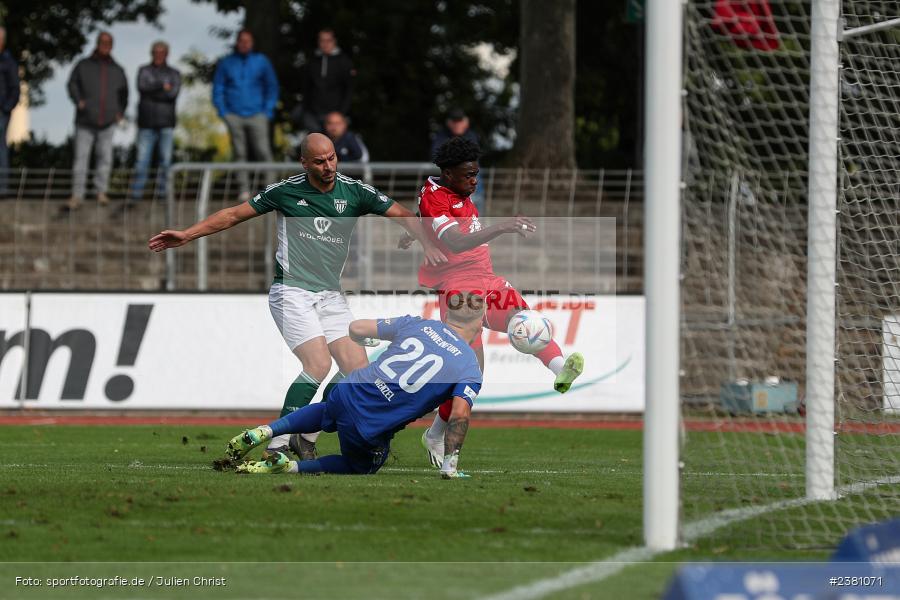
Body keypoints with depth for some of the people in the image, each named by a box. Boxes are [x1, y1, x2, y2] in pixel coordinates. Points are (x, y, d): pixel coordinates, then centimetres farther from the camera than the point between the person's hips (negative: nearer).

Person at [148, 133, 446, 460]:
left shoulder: (354, 191, 1)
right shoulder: (285, 191, -3)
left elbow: (403, 215, 2)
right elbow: (234, 214, 5)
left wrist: (428, 245, -15)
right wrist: (186, 235, 2)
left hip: (331, 295, 5)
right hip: (292, 291, -5)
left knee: (357, 367, -7)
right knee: (319, 364, -22)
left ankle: (306, 437, 7)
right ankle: (278, 443, -14)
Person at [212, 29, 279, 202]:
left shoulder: (261, 61, 8)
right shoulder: (226, 63, 10)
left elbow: (272, 87, 12)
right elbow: (218, 89, 13)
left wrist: (268, 111, 2)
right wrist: (223, 112, 1)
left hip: (257, 115, -1)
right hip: (234, 115, 1)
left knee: (263, 152, -12)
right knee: (239, 153, -2)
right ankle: (244, 189, 0)